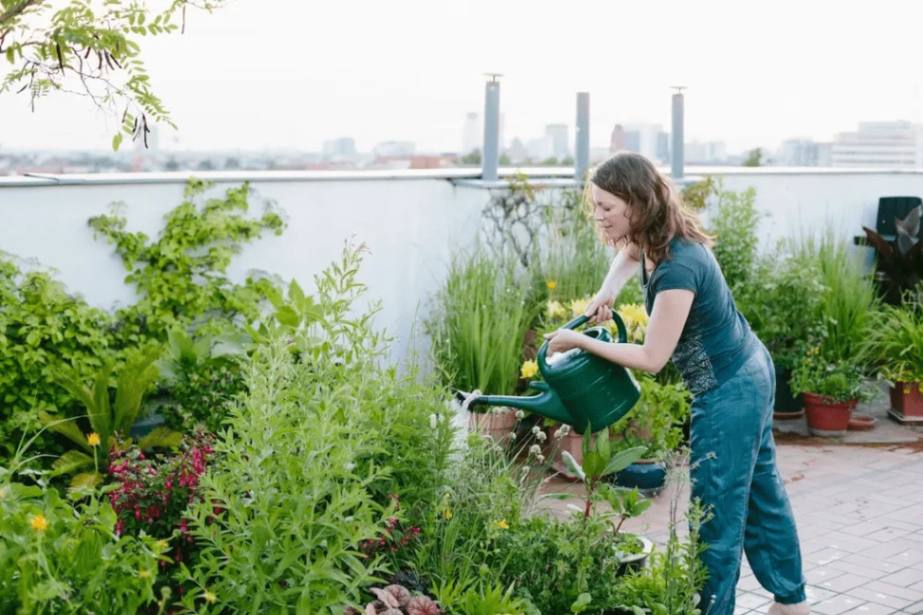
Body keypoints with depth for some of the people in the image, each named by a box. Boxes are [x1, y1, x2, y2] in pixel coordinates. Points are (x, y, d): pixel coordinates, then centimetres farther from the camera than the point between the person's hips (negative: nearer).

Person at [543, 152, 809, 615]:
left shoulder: (678, 267, -31)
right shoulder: (659, 239, -4)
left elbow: (652, 359, -24)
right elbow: (631, 251, 23)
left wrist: (579, 341, -17)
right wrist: (607, 292, 4)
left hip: (728, 391, -10)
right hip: (746, 374, 10)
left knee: (716, 509, 0)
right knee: (760, 491, 21)